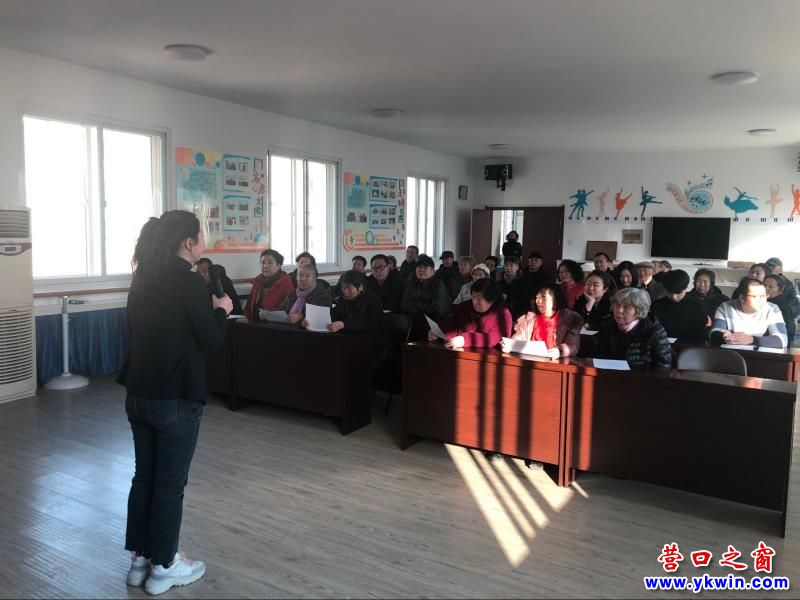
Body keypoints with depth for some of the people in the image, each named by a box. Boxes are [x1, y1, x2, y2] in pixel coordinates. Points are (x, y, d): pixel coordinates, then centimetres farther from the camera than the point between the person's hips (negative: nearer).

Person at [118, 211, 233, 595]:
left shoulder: (143, 279, 6)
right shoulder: (190, 281, -16)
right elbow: (210, 341, -12)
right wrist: (221, 310, 6)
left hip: (138, 393, 7)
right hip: (174, 397, -7)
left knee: (143, 475, 17)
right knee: (170, 483, 5)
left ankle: (139, 558, 29)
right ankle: (163, 568, 18)